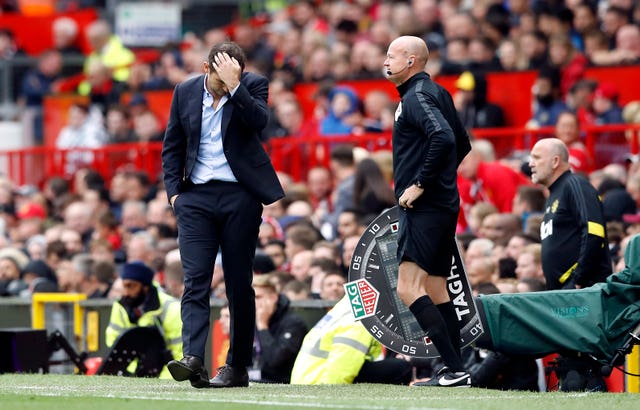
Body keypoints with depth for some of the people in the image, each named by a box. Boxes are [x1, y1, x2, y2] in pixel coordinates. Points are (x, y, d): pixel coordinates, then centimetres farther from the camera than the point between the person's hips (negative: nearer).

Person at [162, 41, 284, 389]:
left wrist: (233, 86, -23)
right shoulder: (186, 92, 6)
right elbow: (172, 147, 13)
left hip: (239, 195, -2)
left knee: (239, 284, 4)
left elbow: (258, 120, -20)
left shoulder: (253, 85, -1)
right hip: (196, 197, 2)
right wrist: (174, 191, 4)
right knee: (195, 280, -11)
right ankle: (193, 359, -23)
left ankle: (237, 367, 12)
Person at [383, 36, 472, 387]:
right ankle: (454, 371, 11)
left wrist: (420, 184, -21)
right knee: (436, 289, 12)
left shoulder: (417, 96, -12)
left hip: (424, 208, -11)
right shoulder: (437, 92, 18)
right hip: (442, 206, 11)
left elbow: (443, 137, -28)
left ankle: (455, 370, -19)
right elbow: (462, 143, 26)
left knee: (409, 288, -15)